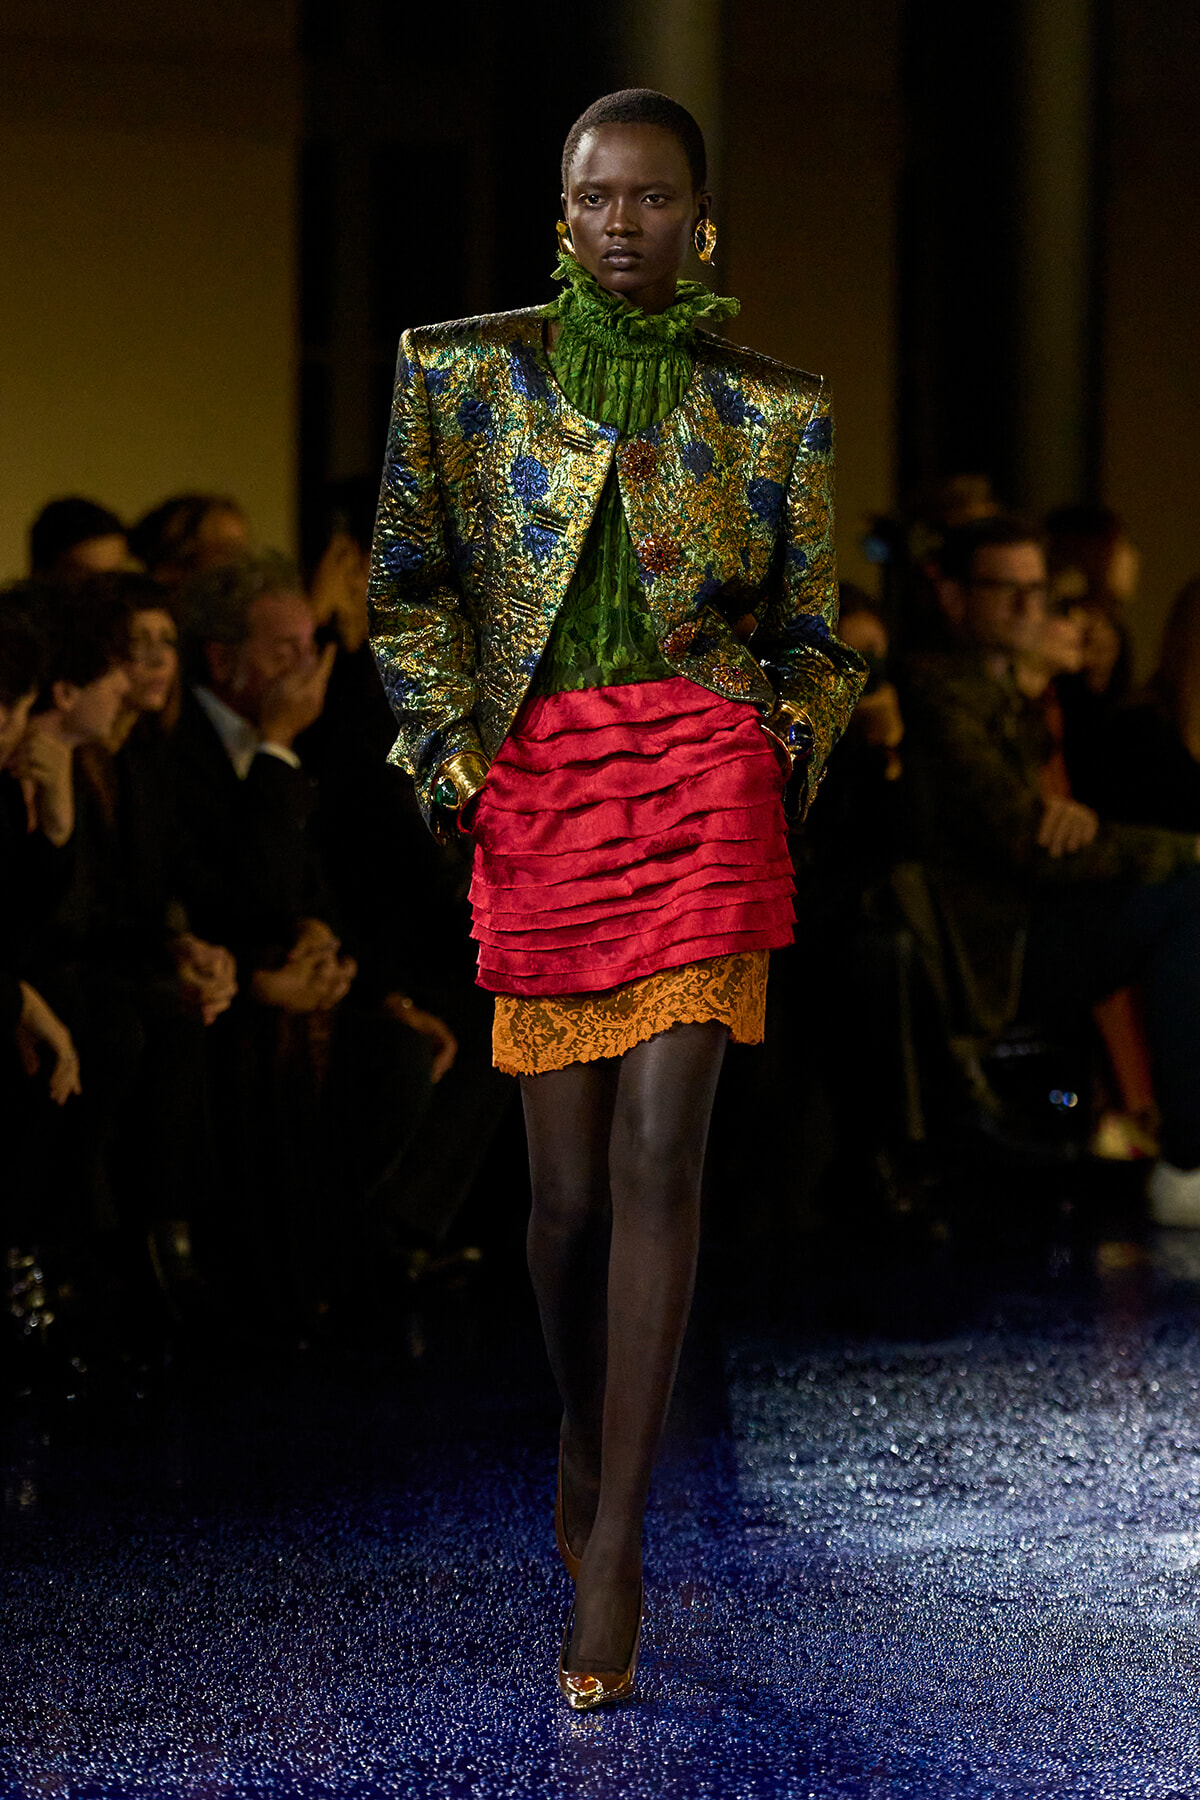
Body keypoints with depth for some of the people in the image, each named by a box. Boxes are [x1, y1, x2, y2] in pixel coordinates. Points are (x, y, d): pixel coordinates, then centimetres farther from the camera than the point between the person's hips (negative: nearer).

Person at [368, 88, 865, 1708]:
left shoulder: (773, 414, 10)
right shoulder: (468, 372, 10)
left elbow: (813, 638, 15)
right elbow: (411, 584, 11)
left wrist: (791, 749, -2)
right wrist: (449, 745, -1)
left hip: (701, 774, -1)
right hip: (535, 782, 1)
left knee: (659, 1151, -13)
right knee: (568, 1180, 4)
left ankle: (614, 1546, -14)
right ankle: (586, 1439, 33)